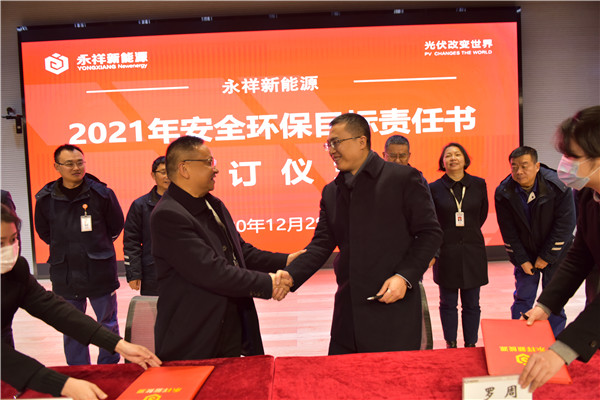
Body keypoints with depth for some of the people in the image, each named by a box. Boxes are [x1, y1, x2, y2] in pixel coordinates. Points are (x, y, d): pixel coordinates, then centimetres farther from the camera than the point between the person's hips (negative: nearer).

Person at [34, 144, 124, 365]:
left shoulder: (102, 194, -6)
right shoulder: (45, 199, -1)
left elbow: (116, 228, 7)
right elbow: (44, 233, 15)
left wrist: (96, 248, 9)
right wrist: (65, 250, 11)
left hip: (100, 272, -2)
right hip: (64, 275, 2)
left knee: (108, 324, 9)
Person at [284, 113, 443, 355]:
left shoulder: (403, 178, -5)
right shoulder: (331, 192, 12)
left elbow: (430, 233, -5)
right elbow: (321, 245, 7)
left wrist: (405, 276, -16)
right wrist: (290, 276, -8)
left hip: (394, 309, -5)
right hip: (348, 311, 5)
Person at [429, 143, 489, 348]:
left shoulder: (478, 184, 2)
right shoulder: (434, 188, -3)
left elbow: (482, 214, 16)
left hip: (472, 251, 2)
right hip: (446, 252, -1)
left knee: (471, 304, 8)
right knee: (448, 303, 7)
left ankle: (471, 345, 20)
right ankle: (450, 345, 20)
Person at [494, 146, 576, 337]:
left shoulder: (559, 187, -18)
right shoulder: (503, 193, -12)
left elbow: (565, 226, -15)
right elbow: (508, 232, -6)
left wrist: (546, 257, -13)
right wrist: (521, 260, -8)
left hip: (554, 254, -2)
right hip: (524, 255, 2)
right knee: (522, 299, 5)